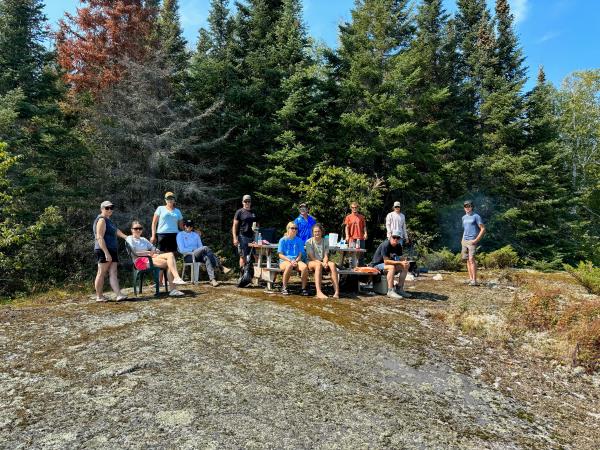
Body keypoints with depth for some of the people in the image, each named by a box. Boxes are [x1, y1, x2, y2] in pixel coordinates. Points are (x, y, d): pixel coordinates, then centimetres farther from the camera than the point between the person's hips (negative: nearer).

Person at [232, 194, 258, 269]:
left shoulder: (254, 212, 16)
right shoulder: (239, 212, 3)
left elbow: (257, 224, 25)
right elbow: (235, 225, -1)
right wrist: (235, 238, -9)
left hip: (253, 237, 4)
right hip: (243, 237, -4)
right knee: (243, 256, 1)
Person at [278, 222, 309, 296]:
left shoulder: (299, 240, 13)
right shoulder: (283, 240, 5)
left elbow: (300, 254, 9)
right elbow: (280, 255, -1)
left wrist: (296, 261, -12)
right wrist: (290, 260, -15)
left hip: (296, 261, 2)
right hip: (284, 261, -2)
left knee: (304, 267, -32)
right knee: (289, 266, -39)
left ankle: (303, 288, -17)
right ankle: (284, 287, -22)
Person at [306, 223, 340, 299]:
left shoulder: (325, 241, 11)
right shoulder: (309, 242, 0)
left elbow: (326, 256, 2)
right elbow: (311, 257, -8)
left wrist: (325, 263, -21)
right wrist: (321, 263, -24)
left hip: (323, 262, 3)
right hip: (312, 262, -3)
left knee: (332, 264, -30)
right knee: (318, 265, -39)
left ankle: (337, 291, -38)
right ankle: (319, 292, -52)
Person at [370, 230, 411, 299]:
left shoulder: (399, 246, 0)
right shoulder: (385, 245, -24)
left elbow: (400, 259, -1)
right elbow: (386, 261, -28)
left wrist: (404, 262, -25)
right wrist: (400, 262, -30)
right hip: (377, 265, -8)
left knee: (405, 267, -5)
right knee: (392, 267, -35)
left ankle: (399, 289, -4)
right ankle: (390, 291, -33)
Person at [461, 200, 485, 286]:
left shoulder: (476, 216, -3)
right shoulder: (464, 217, 17)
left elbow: (483, 229, -7)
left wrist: (476, 240, -14)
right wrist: (462, 239, 14)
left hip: (472, 241, -7)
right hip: (464, 241, 7)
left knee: (471, 259, -15)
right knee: (468, 260, 7)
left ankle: (474, 280, -16)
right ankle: (470, 278, 12)